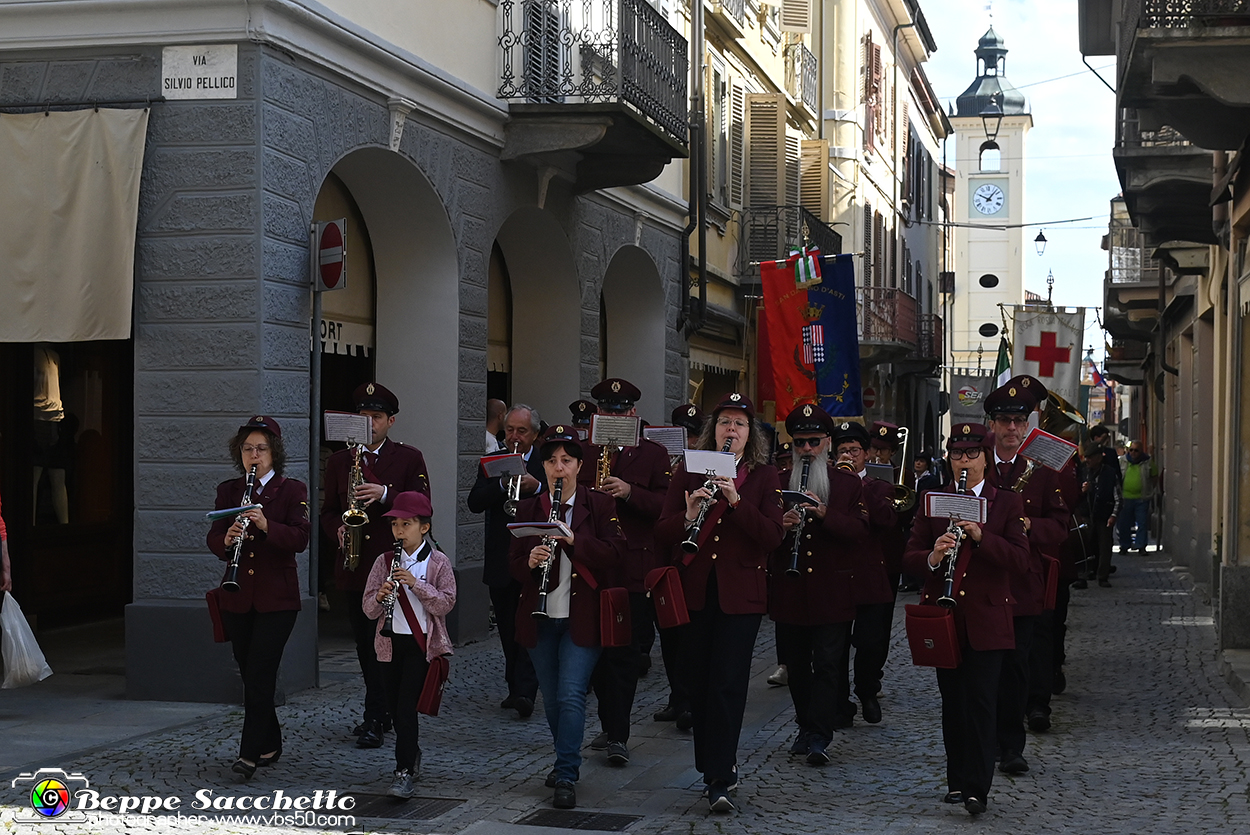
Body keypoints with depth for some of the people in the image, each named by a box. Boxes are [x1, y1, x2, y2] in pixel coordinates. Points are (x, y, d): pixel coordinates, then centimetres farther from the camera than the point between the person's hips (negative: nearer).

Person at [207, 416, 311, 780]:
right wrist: (226, 540, -21)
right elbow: (213, 537, 1)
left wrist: (266, 525, -28)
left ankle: (251, 753, -9)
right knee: (250, 674, 9)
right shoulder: (228, 491, 9)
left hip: (277, 596, -4)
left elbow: (300, 538, -12)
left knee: (260, 673, -10)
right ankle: (270, 746, 22)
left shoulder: (292, 490, -1)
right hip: (237, 597, 4)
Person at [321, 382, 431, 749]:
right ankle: (382, 712, 21)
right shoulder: (339, 461, 12)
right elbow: (328, 510, 13)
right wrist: (339, 530, -8)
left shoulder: (409, 458, 2)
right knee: (365, 645, 10)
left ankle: (373, 720, -3)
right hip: (355, 567, 4)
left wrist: (385, 495, -19)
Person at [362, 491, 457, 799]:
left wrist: (416, 583, -22)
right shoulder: (385, 561, 4)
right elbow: (368, 609, 2)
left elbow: (446, 603, -12)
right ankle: (412, 756, 33)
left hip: (422, 643, -4)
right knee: (394, 706, 11)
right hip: (390, 642, 4)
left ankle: (404, 773, -9)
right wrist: (380, 597, -20)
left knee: (406, 704, -11)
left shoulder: (438, 562, -4)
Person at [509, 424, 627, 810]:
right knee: (551, 699, 12)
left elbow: (614, 555, -10)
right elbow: (514, 564, 5)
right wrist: (529, 562, -18)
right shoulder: (528, 509, 7)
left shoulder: (600, 505, -1)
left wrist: (574, 539, -23)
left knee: (571, 696, -11)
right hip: (540, 619, 4)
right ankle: (566, 760, 30)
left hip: (581, 618, -4)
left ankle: (566, 778, -9)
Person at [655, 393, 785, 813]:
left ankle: (719, 780, -8)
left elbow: (773, 537, -7)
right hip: (694, 590, 2)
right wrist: (688, 516, -18)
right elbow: (662, 535, 3)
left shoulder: (764, 476, 5)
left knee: (728, 684, -9)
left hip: (740, 593, -2)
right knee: (698, 683, 7)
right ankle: (717, 766, 23)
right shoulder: (687, 472, 9)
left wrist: (736, 500, -18)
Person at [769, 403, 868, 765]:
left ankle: (819, 738, -8)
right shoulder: (777, 483, 10)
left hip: (831, 591, -2)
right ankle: (806, 727, 22)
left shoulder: (848, 484, 6)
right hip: (789, 591, 2)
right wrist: (780, 525, -14)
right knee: (796, 665, 9)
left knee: (826, 664, -6)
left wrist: (825, 514, -20)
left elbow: (860, 529, -5)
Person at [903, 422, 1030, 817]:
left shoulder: (1006, 503, 5)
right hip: (943, 616, 3)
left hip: (986, 619, -2)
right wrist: (932, 558, -18)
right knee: (952, 702, 8)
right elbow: (909, 557, 4)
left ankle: (978, 788, -9)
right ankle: (957, 780, 18)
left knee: (981, 702, -8)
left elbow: (1019, 558, -6)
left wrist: (981, 536, -21)